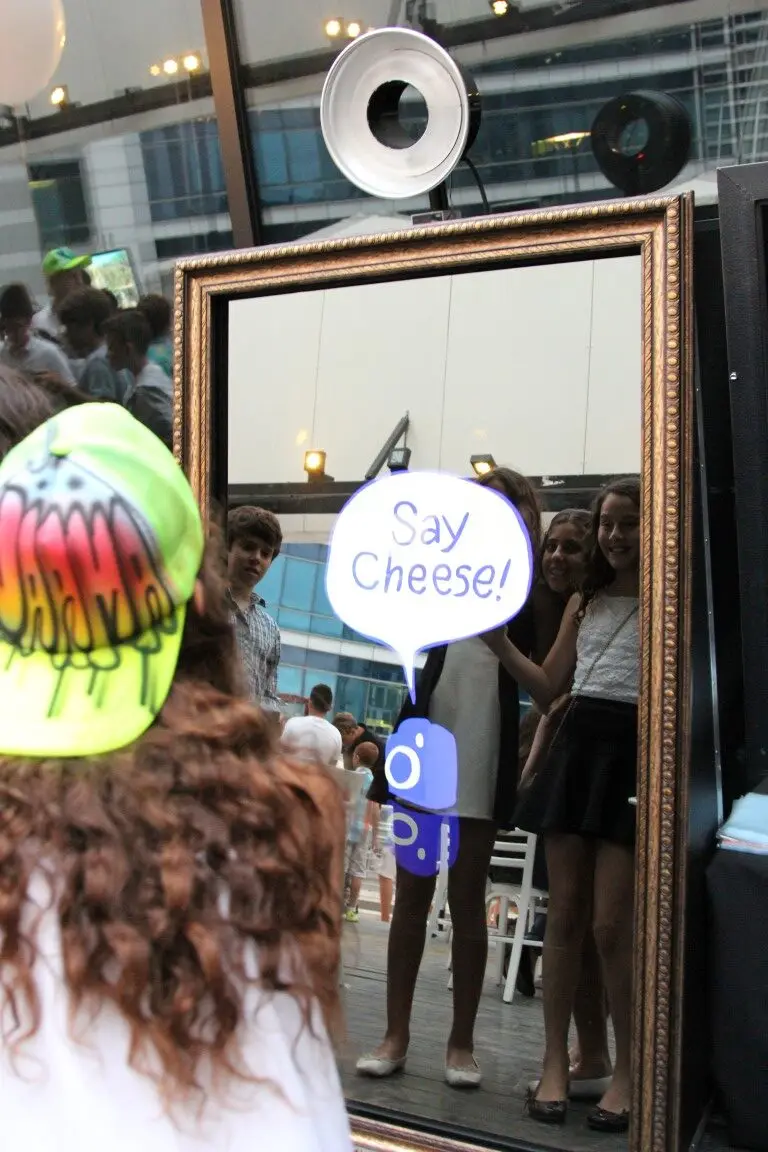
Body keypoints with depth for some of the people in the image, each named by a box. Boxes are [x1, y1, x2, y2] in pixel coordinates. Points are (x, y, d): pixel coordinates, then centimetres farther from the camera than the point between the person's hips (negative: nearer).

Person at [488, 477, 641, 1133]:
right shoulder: (584, 602, 16)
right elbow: (547, 688, 16)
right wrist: (495, 639, 7)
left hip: (631, 756, -5)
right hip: (574, 748, 5)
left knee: (611, 924, -5)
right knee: (564, 915, 7)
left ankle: (627, 1069, 13)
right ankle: (555, 1062, 17)